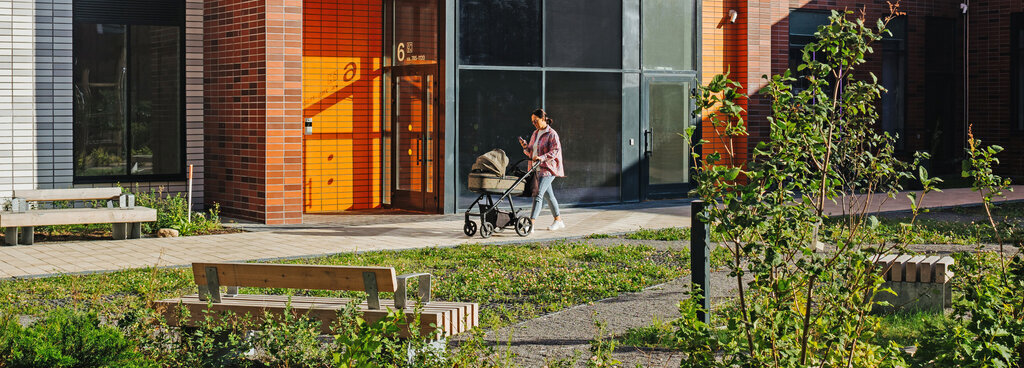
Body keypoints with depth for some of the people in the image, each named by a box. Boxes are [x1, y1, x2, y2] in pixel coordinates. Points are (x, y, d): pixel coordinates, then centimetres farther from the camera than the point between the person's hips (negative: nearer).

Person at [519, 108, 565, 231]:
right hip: (537, 169, 8)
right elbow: (531, 153, 18)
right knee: (548, 195, 15)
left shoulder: (552, 134, -8)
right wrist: (525, 147, -2)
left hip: (547, 169, -8)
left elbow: (555, 151, -17)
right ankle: (558, 221, 26)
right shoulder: (535, 133, 16)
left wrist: (542, 158, -29)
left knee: (538, 194, -16)